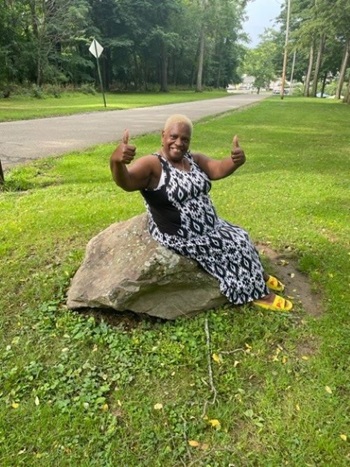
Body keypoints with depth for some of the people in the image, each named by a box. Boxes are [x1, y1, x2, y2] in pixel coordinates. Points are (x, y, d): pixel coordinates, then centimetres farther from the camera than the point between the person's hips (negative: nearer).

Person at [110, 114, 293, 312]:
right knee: (233, 246, -8)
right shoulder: (152, 164, -19)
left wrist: (235, 161, -32)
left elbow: (218, 169, -8)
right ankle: (258, 293, 13)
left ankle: (258, 277, 34)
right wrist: (116, 161, -60)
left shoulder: (194, 159, 4)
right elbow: (125, 181, -36)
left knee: (240, 237, 10)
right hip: (181, 236, -8)